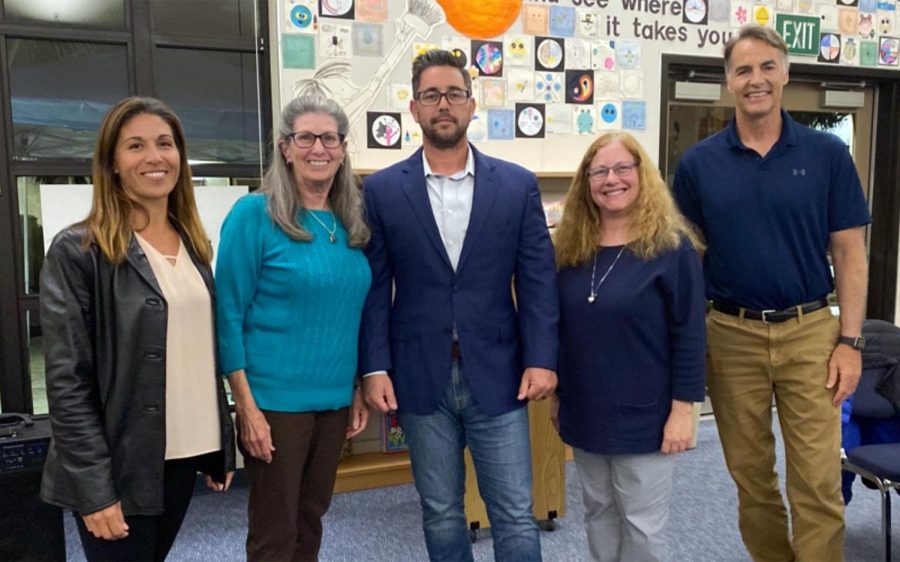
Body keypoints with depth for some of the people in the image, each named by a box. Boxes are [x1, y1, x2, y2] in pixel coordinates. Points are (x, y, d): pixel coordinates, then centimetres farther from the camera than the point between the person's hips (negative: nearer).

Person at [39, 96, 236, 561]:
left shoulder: (193, 245, 7)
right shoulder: (77, 251, -11)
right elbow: (67, 382, -13)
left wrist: (222, 447, 9)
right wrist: (93, 486, -16)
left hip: (183, 454, 6)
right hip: (118, 467, -5)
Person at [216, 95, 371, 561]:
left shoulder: (351, 223, 6)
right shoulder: (255, 213, -11)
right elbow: (229, 313, -12)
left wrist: (358, 389, 10)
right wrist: (246, 405, -16)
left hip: (335, 399, 6)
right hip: (276, 399, -5)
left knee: (311, 522, 19)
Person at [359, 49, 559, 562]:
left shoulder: (519, 185, 2)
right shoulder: (382, 190, 1)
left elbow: (538, 280, 1)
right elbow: (374, 287, 0)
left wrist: (541, 359, -7)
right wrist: (374, 368, -6)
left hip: (496, 375, 0)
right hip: (421, 378, 0)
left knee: (515, 516, 8)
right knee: (441, 514, 15)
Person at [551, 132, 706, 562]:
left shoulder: (672, 245, -10)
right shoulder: (571, 247, 4)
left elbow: (689, 334, -11)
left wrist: (683, 408, -14)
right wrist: (557, 394, 13)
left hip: (643, 415, -5)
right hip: (585, 413, 5)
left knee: (642, 525, 9)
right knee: (598, 515, 19)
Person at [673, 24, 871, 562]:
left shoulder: (827, 153, 0)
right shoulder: (698, 163, 0)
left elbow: (849, 252, 1)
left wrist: (849, 340, -5)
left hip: (810, 332, 0)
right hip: (731, 336, 1)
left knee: (819, 483, 2)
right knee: (751, 475, 13)